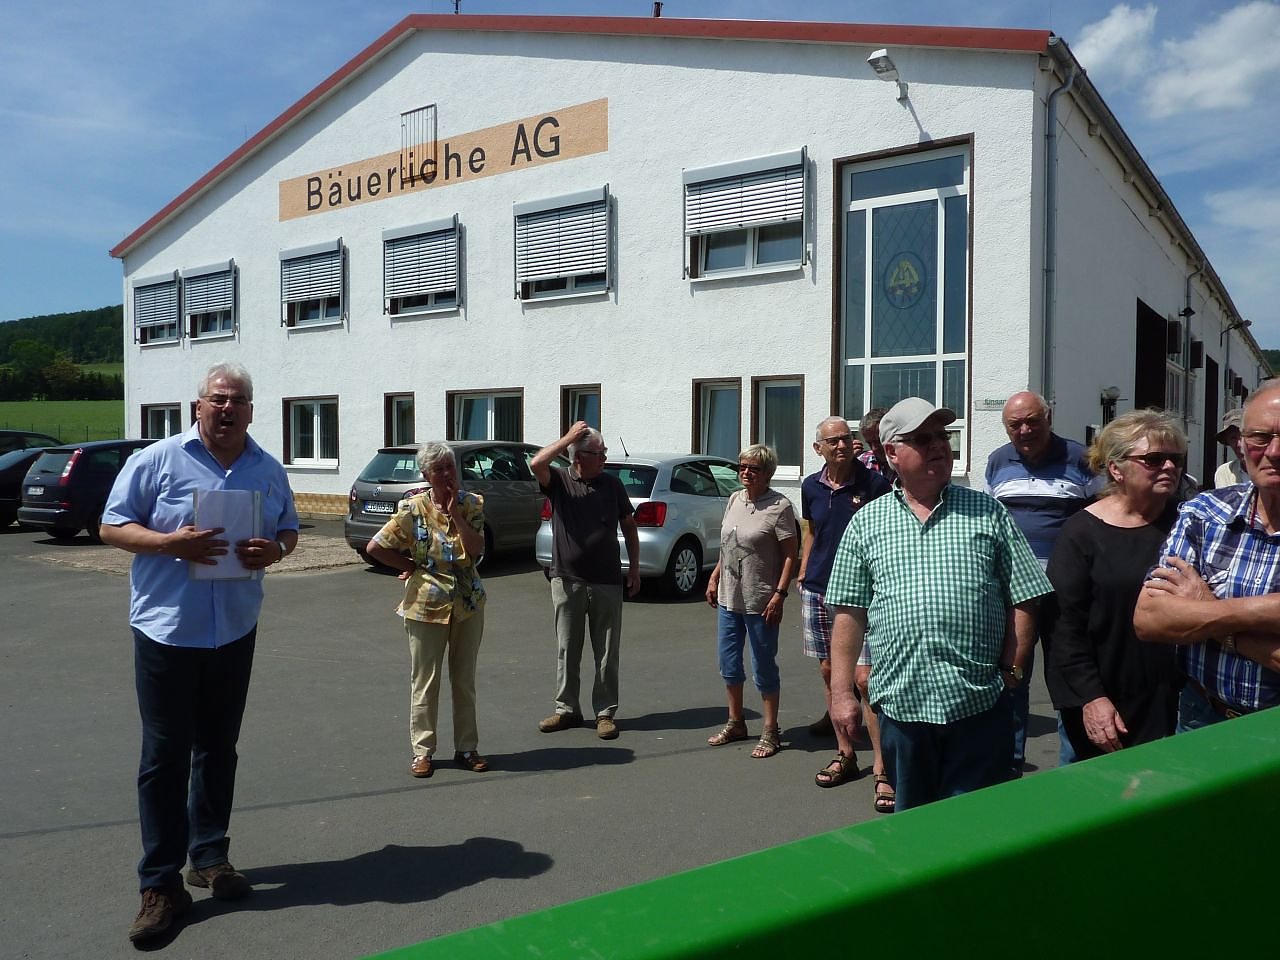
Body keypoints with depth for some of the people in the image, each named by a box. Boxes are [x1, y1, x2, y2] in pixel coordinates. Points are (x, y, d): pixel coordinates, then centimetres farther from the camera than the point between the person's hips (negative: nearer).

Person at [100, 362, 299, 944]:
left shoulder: (269, 471, 7)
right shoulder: (156, 460, -5)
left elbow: (289, 531, 14)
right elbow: (112, 527, -3)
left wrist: (274, 550, -9)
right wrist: (171, 542, -21)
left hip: (235, 633, 4)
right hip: (166, 631, -4)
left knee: (218, 750, 14)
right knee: (165, 758, 1)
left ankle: (209, 857, 30)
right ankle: (161, 885, 11)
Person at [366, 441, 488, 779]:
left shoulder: (473, 504, -1)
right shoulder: (413, 508, -8)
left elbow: (477, 549, -14)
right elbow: (375, 547, -6)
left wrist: (455, 513, -17)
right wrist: (411, 566, -5)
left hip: (469, 604, 3)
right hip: (426, 605, -2)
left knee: (465, 681, 11)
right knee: (425, 681, 5)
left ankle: (466, 748, 22)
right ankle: (422, 750, 18)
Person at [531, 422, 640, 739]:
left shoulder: (612, 484, 6)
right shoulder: (559, 480, 0)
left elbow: (629, 526, 12)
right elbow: (536, 464, -22)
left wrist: (634, 567, 7)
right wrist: (568, 437, -16)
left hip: (607, 582, 1)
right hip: (567, 580, -1)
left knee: (607, 653, 6)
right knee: (567, 649, 9)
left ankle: (605, 713, 17)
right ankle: (567, 709, 23)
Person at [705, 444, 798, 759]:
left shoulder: (779, 506, -12)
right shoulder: (735, 500, 9)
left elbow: (790, 555, -13)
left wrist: (779, 594, -19)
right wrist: (714, 577, 14)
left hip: (760, 602, -7)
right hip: (728, 597, 7)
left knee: (763, 666, 3)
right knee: (728, 662, 15)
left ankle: (770, 732, 17)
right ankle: (735, 723, 31)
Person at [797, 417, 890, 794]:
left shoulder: (874, 484, -6)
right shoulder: (811, 487, 7)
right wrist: (804, 571, 12)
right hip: (818, 590, 5)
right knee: (829, 671, 11)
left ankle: (881, 766, -1)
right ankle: (845, 755, 24)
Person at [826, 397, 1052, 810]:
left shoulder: (987, 512, 5)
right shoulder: (867, 522, 6)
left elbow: (1023, 599, 5)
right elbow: (848, 613, 5)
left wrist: (1012, 670, -3)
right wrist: (842, 692, 2)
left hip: (979, 703, -1)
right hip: (900, 701, 1)